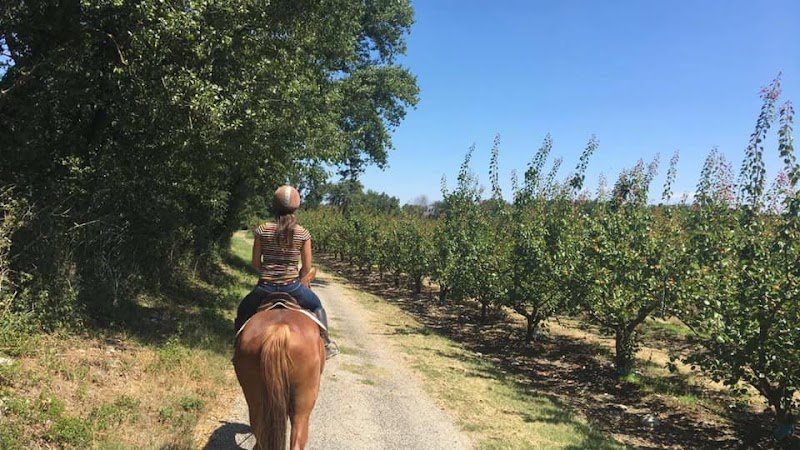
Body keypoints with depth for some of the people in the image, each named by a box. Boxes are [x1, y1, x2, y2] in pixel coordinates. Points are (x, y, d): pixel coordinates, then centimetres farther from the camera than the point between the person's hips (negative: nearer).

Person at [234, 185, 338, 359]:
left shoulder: (262, 230, -4)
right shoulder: (303, 233, -5)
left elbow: (255, 262, 1)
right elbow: (307, 267, -1)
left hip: (265, 288, 0)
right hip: (292, 287, 0)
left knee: (243, 312, 28)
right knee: (317, 306, 29)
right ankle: (326, 344, 30)